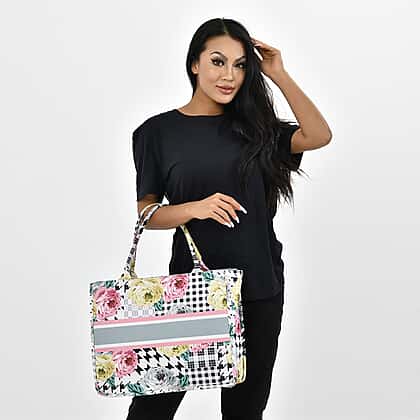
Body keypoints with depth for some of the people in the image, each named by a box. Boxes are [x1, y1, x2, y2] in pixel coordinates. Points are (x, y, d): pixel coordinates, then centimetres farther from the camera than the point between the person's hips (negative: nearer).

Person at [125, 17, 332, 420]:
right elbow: (145, 212, -2)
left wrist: (279, 75, -7)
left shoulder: (253, 125, 7)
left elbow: (319, 136, -4)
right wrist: (194, 208, -21)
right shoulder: (158, 131, -2)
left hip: (259, 284, 3)